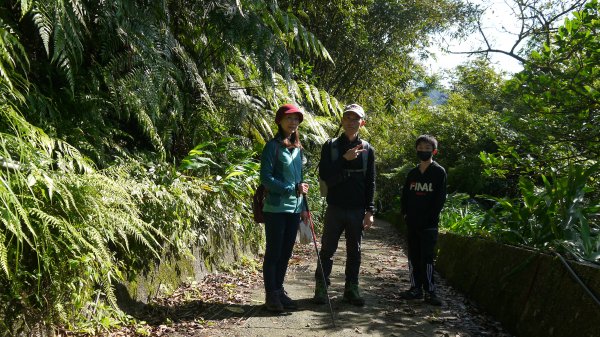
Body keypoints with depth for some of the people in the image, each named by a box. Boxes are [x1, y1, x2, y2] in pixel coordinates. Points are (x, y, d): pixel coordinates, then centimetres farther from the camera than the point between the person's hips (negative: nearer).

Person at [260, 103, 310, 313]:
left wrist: (303, 207, 14)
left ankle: (279, 291, 23)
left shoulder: (297, 148, 14)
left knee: (286, 253, 11)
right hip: (276, 208, -6)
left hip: (294, 209, 6)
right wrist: (293, 189, -15)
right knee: (273, 253, 1)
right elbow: (266, 179, -13)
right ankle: (271, 295, 10)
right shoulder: (273, 146, -7)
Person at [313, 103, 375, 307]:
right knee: (327, 250, 3)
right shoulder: (330, 146, 2)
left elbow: (371, 183, 4)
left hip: (357, 210, 2)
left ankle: (351, 289, 20)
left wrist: (370, 211, -2)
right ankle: (321, 288, 14)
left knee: (354, 252, 9)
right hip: (335, 208, -1)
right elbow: (324, 175, -9)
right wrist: (344, 159, -19)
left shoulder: (367, 150, 6)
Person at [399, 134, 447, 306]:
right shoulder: (412, 173, 13)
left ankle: (430, 291, -1)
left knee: (427, 257, -7)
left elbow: (440, 198, -6)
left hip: (429, 224, -5)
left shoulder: (439, 172, -2)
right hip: (412, 223, 5)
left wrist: (429, 218, -12)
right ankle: (416, 288, 16)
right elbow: (405, 194, 17)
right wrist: (405, 213, 4)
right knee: (413, 256, 8)